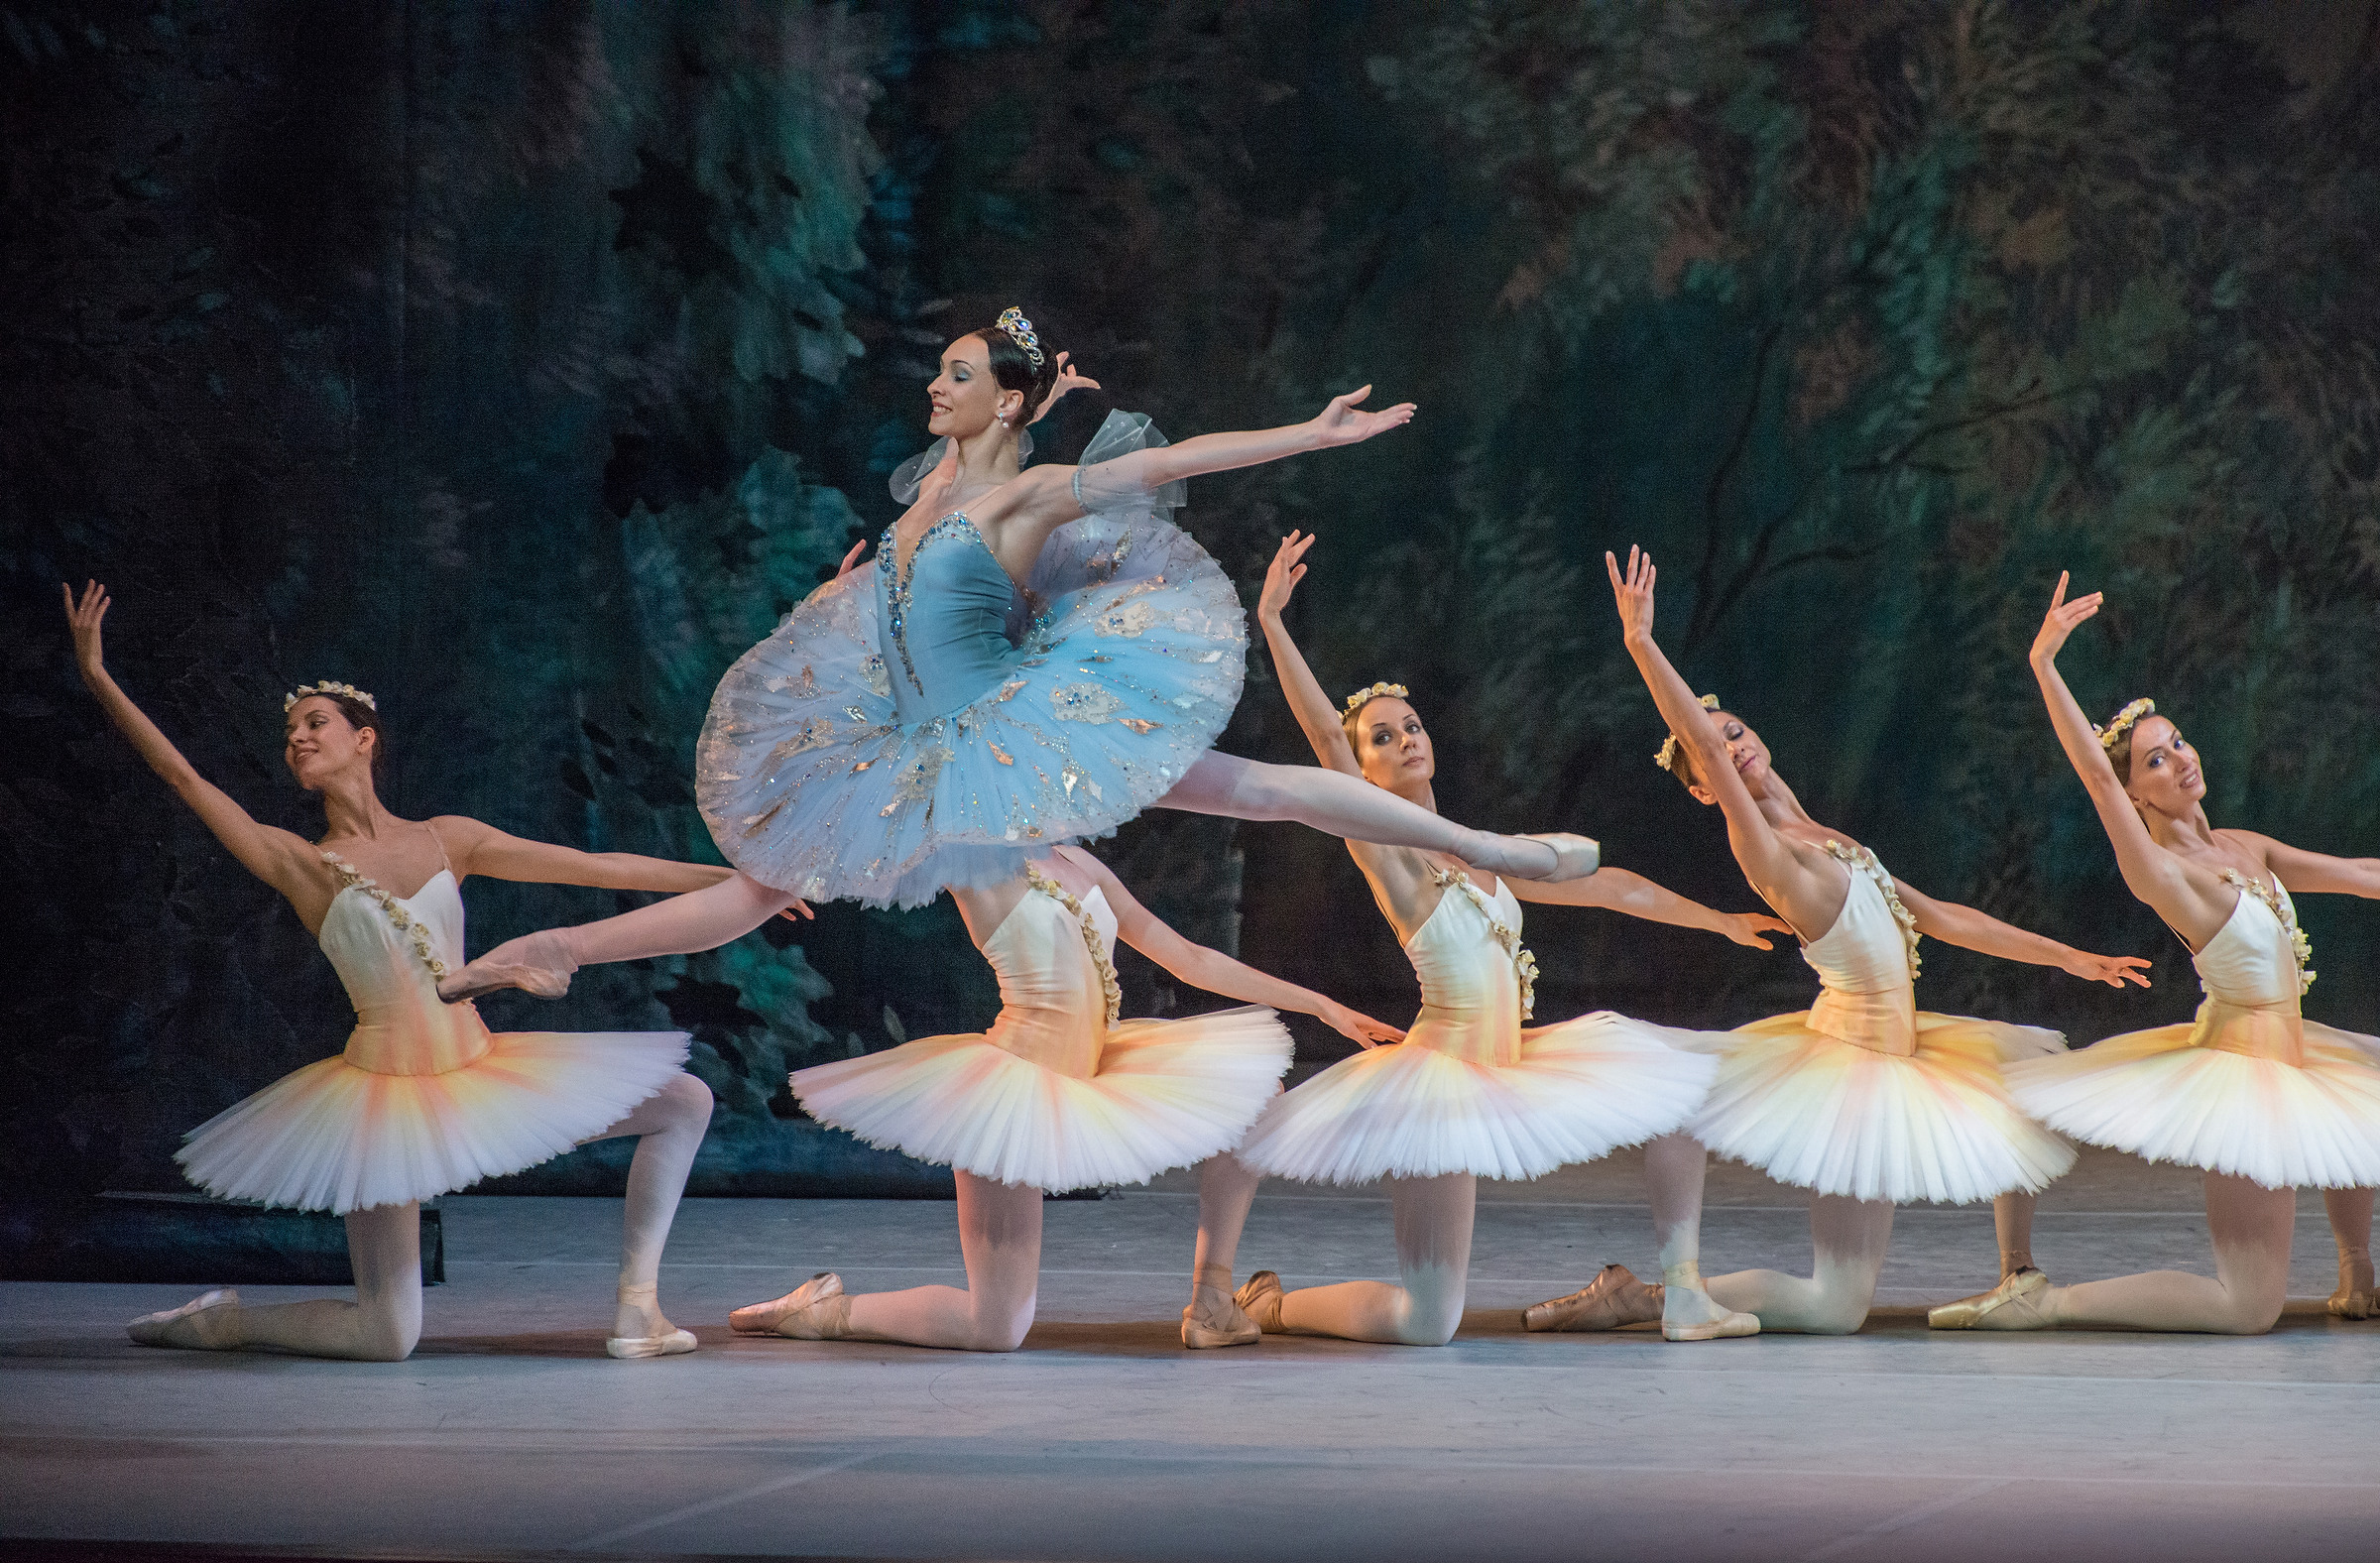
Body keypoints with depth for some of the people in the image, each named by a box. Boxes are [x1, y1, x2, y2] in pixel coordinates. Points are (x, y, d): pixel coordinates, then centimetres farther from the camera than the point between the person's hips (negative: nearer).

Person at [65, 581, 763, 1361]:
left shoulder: (446, 839, 4)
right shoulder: (298, 864, -3)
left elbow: (596, 867, 5)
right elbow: (183, 776, -9)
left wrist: (734, 878, 4)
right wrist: (97, 677, -14)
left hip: (482, 1068, 4)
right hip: (385, 1088, -4)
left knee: (684, 1102, -1)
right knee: (387, 1338, -10)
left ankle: (637, 1304, 3)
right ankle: (228, 1321, 18)